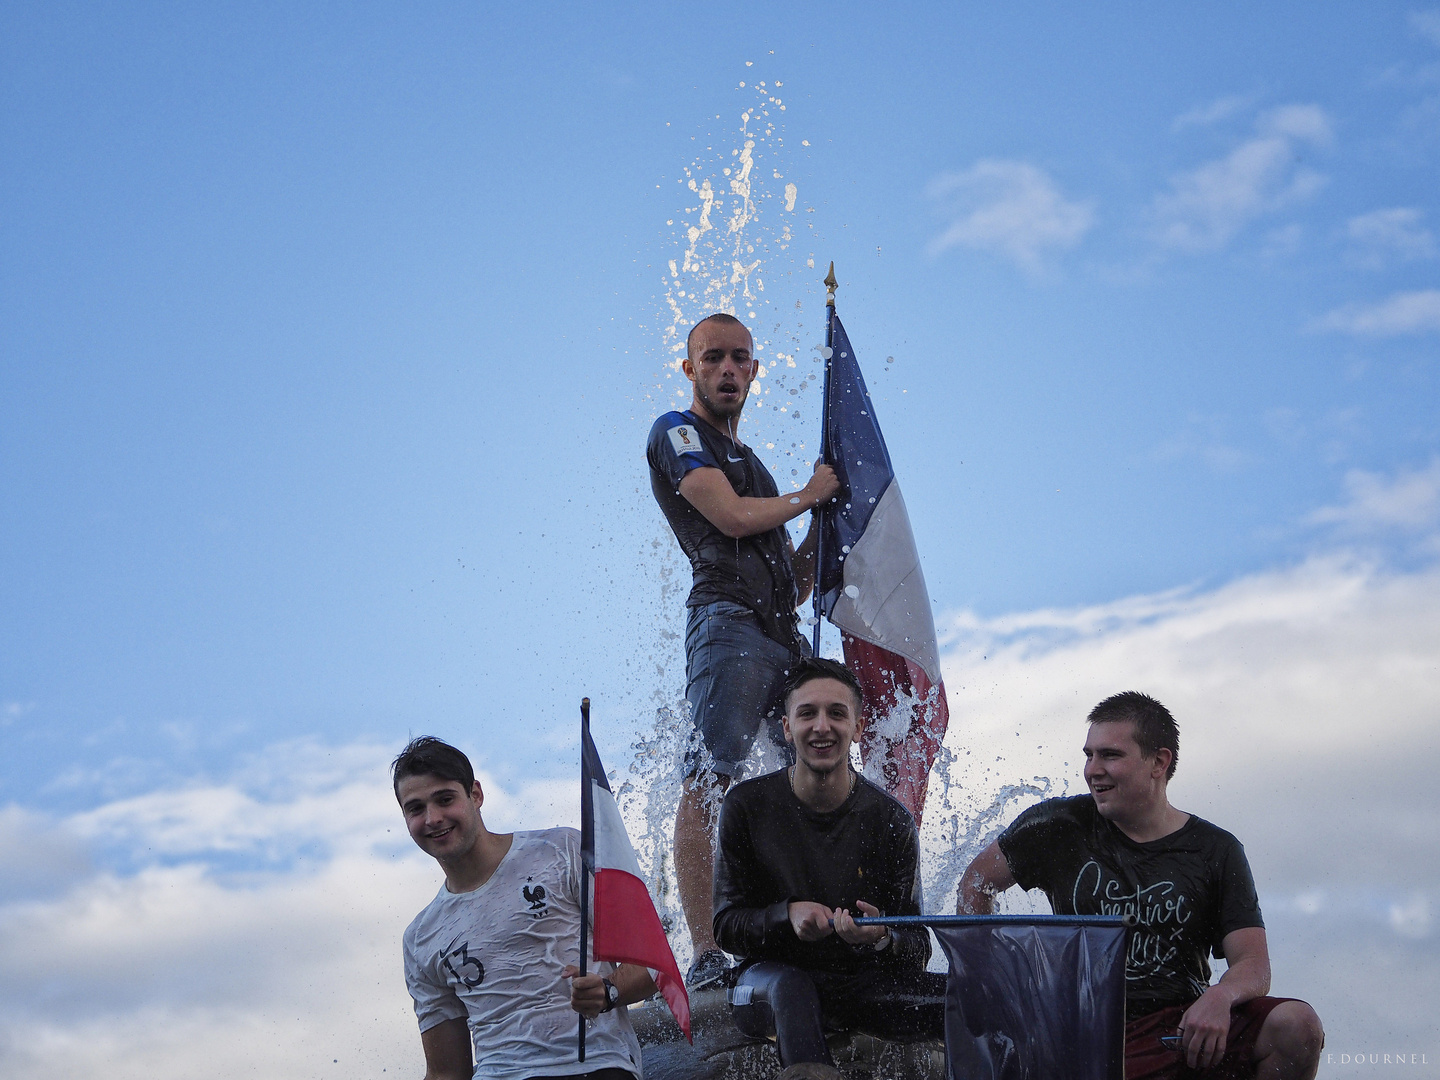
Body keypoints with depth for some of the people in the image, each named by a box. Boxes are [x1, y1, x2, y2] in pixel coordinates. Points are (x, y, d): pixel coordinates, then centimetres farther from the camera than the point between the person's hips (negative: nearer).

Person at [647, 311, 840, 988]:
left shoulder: (748, 462, 32)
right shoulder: (677, 432, 9)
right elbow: (731, 516, -8)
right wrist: (809, 496, 8)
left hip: (783, 632, 9)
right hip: (728, 621, -8)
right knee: (708, 783, -18)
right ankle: (706, 956, -24)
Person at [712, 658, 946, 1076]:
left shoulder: (892, 822, -1)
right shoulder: (748, 806, -1)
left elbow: (917, 948, -1)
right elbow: (726, 926, -1)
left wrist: (881, 939, -26)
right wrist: (787, 915, -22)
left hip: (863, 984, 1)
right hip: (768, 976, -1)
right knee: (790, 987, -40)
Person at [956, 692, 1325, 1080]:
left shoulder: (1216, 851, 7)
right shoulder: (1061, 826, 8)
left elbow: (1254, 966, 0)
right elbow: (977, 881, 21)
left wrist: (1220, 996, -25)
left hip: (1186, 1029, 2)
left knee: (1296, 1025, -26)